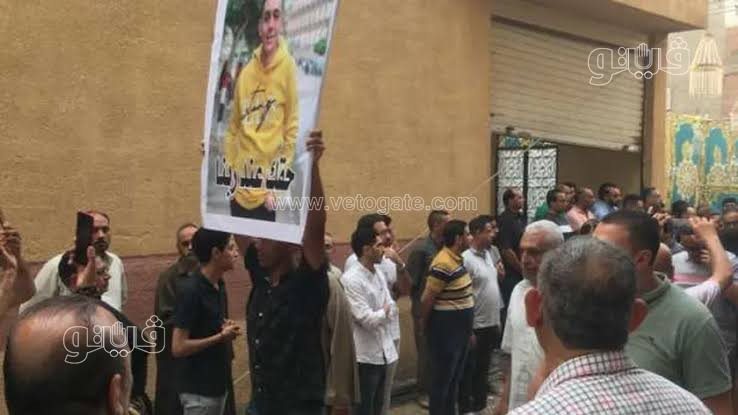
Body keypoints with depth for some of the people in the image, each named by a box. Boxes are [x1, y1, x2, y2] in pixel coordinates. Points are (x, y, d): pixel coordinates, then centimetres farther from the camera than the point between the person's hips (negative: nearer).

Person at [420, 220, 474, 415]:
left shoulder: (456, 259, 8)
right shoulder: (444, 264, -23)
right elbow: (427, 299, -18)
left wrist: (468, 328, 17)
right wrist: (425, 324, -4)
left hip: (459, 327, 9)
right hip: (446, 328, -9)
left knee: (455, 377, 19)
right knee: (442, 378, 3)